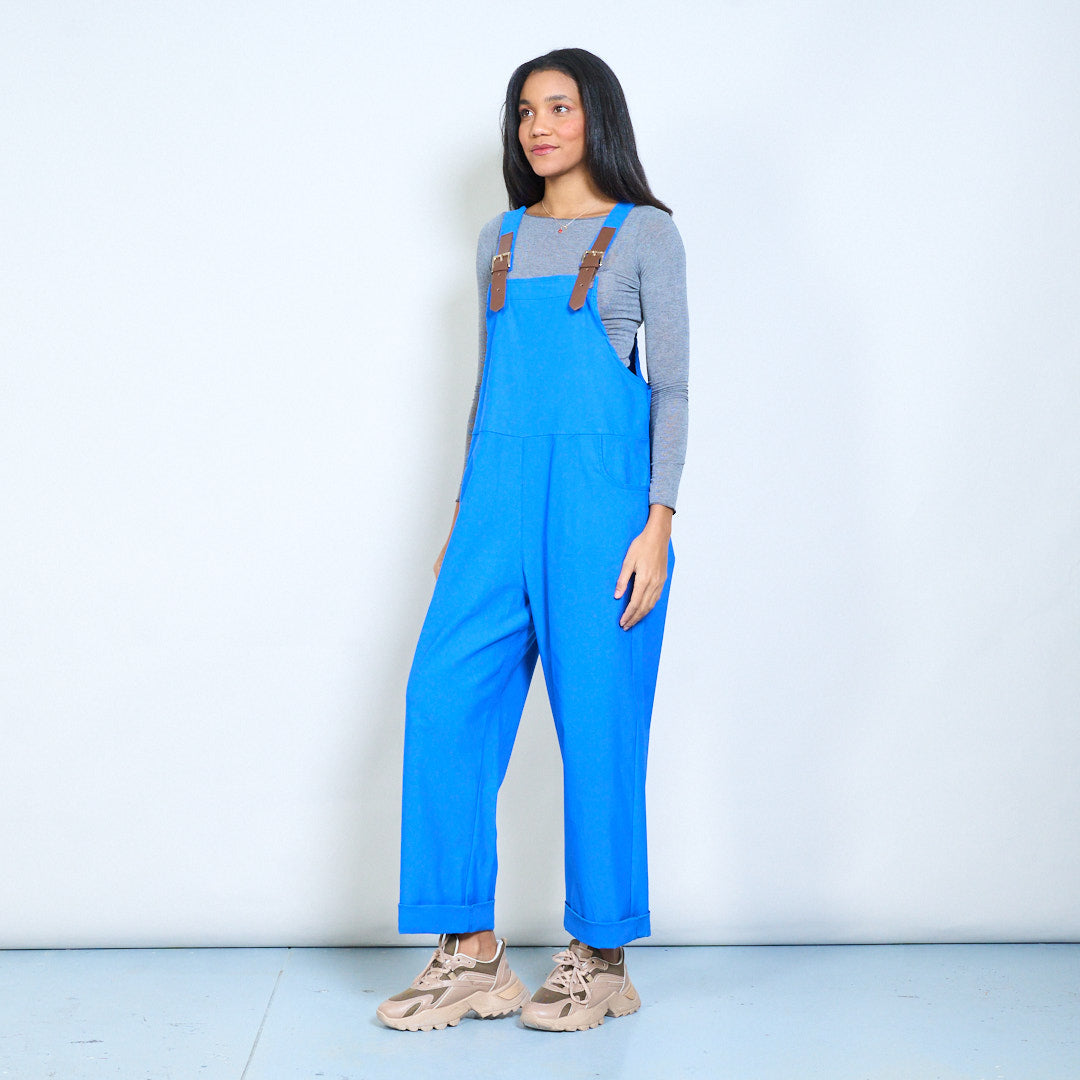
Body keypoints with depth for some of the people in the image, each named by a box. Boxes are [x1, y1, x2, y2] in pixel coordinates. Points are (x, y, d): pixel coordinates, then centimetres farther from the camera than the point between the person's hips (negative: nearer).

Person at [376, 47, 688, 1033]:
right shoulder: (500, 241, 18)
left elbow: (671, 385, -1)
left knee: (597, 718, -2)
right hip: (500, 490, 5)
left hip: (600, 489, -5)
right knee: (445, 697, -4)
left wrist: (658, 524, -10)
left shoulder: (644, 234, 3)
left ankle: (602, 958, 12)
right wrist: (462, 514, 15)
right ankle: (472, 952, 5)